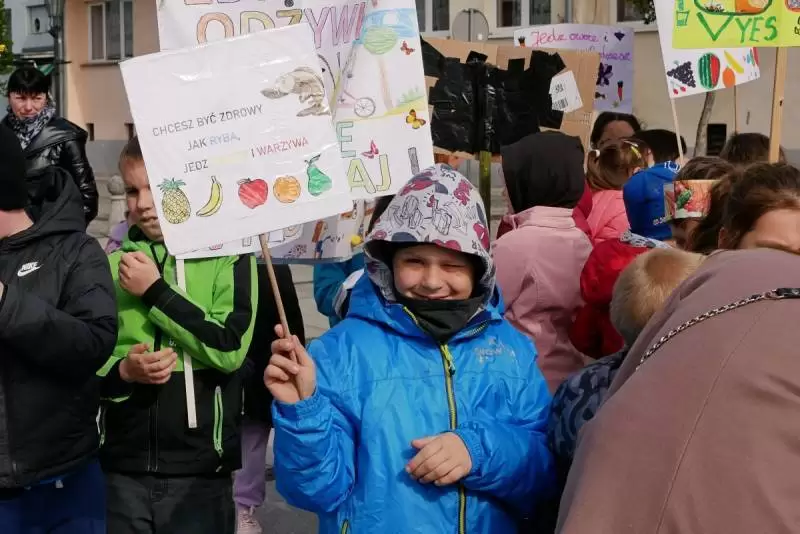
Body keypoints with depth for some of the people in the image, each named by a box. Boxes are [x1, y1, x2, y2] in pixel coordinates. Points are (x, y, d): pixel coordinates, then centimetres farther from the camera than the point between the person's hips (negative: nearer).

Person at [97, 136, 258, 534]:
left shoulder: (229, 258, -2)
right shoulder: (113, 263, 7)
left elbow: (230, 348, -15)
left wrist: (155, 291, -12)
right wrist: (123, 370, -11)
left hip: (200, 470, -3)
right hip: (121, 467, 3)